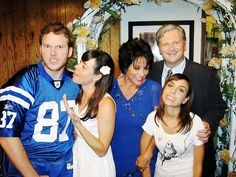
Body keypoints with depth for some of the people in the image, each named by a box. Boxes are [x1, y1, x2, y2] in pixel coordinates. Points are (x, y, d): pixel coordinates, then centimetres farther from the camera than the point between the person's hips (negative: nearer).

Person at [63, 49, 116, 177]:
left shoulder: (106, 103, -26)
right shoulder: (79, 95, -7)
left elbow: (102, 150, -22)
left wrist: (77, 122, -30)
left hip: (96, 165, -5)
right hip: (76, 159, 6)